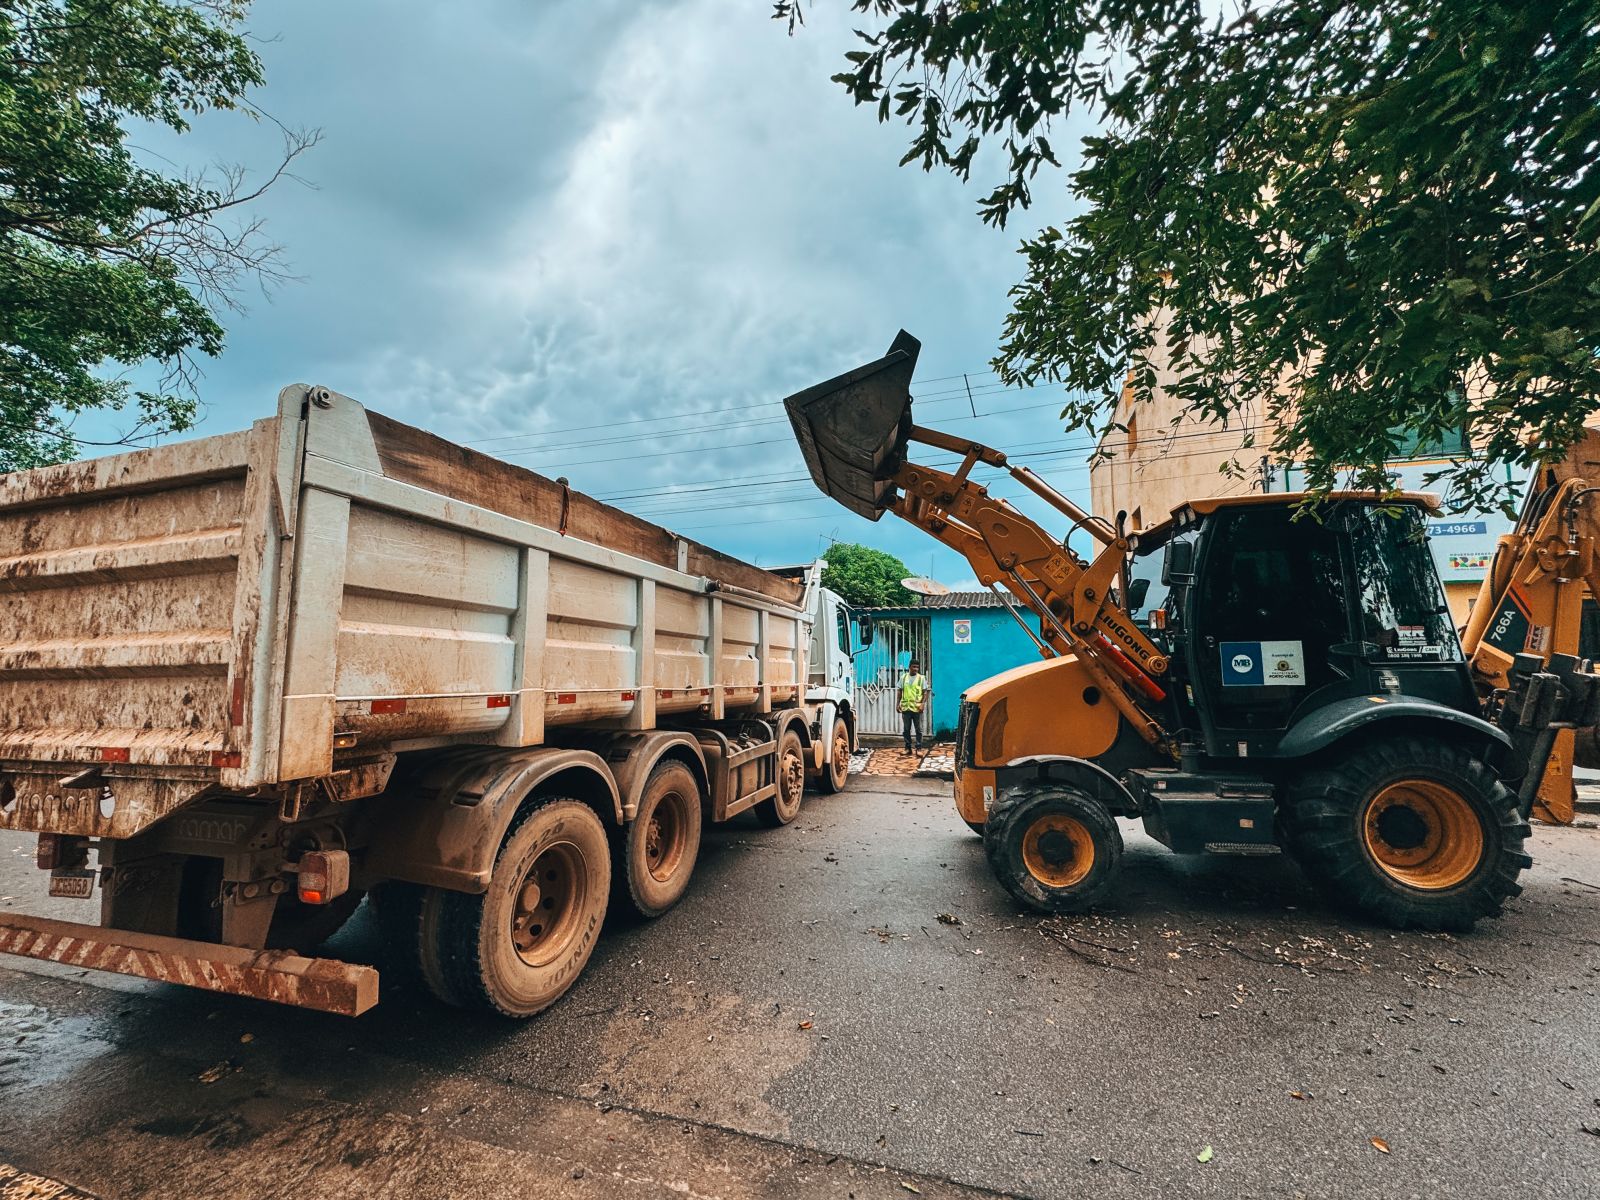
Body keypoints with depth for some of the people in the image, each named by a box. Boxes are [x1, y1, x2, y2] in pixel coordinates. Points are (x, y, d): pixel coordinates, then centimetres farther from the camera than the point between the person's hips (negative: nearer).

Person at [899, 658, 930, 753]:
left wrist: (923, 704, -13)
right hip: (905, 707, 3)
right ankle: (907, 748, 17)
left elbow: (925, 692, -1)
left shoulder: (921, 678, 1)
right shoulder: (903, 677, 8)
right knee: (906, 729, 8)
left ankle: (919, 748, 8)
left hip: (917, 708, -3)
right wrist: (898, 703, 5)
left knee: (918, 729, 1)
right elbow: (900, 691, 12)